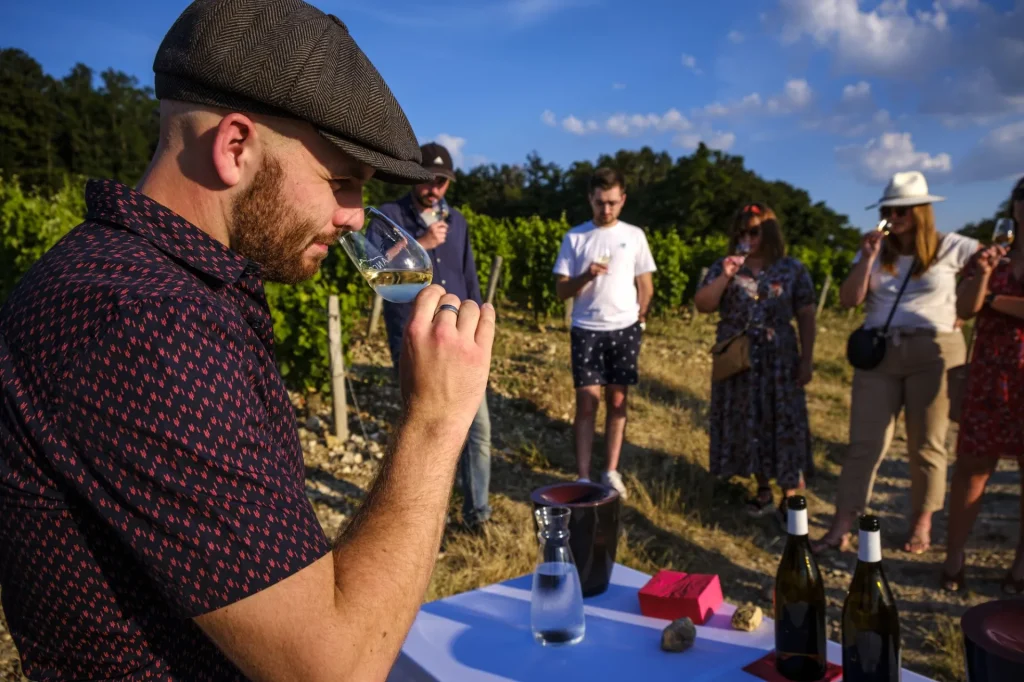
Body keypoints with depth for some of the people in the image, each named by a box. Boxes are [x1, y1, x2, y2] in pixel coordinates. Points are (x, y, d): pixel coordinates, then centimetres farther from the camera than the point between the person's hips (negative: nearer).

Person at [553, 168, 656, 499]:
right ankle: (583, 477, 1)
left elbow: (646, 286, 11)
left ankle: (611, 472, 16)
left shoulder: (635, 235, 5)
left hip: (625, 330, 1)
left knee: (617, 401, 7)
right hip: (586, 331, -1)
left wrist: (639, 321, 3)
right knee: (587, 403, -3)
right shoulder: (574, 237, 1)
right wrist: (587, 276, -18)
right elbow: (561, 290, -1)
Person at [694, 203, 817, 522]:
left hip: (779, 362, -2)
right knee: (748, 424, 8)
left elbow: (806, 316, 1)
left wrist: (806, 360, -5)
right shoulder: (723, 267, 6)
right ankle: (763, 490, 22)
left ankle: (792, 497, 6)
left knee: (784, 424, -2)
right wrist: (725, 277, -16)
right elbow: (702, 305, -3)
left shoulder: (792, 269, 2)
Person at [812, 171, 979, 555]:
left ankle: (922, 524, 23)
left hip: (933, 353, -2)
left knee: (926, 445, 7)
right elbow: (848, 300, -1)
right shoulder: (875, 252, 8)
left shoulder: (950, 247, 1)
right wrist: (867, 258, -11)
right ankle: (841, 528, 2)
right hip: (878, 354, 2)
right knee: (864, 444, 0)